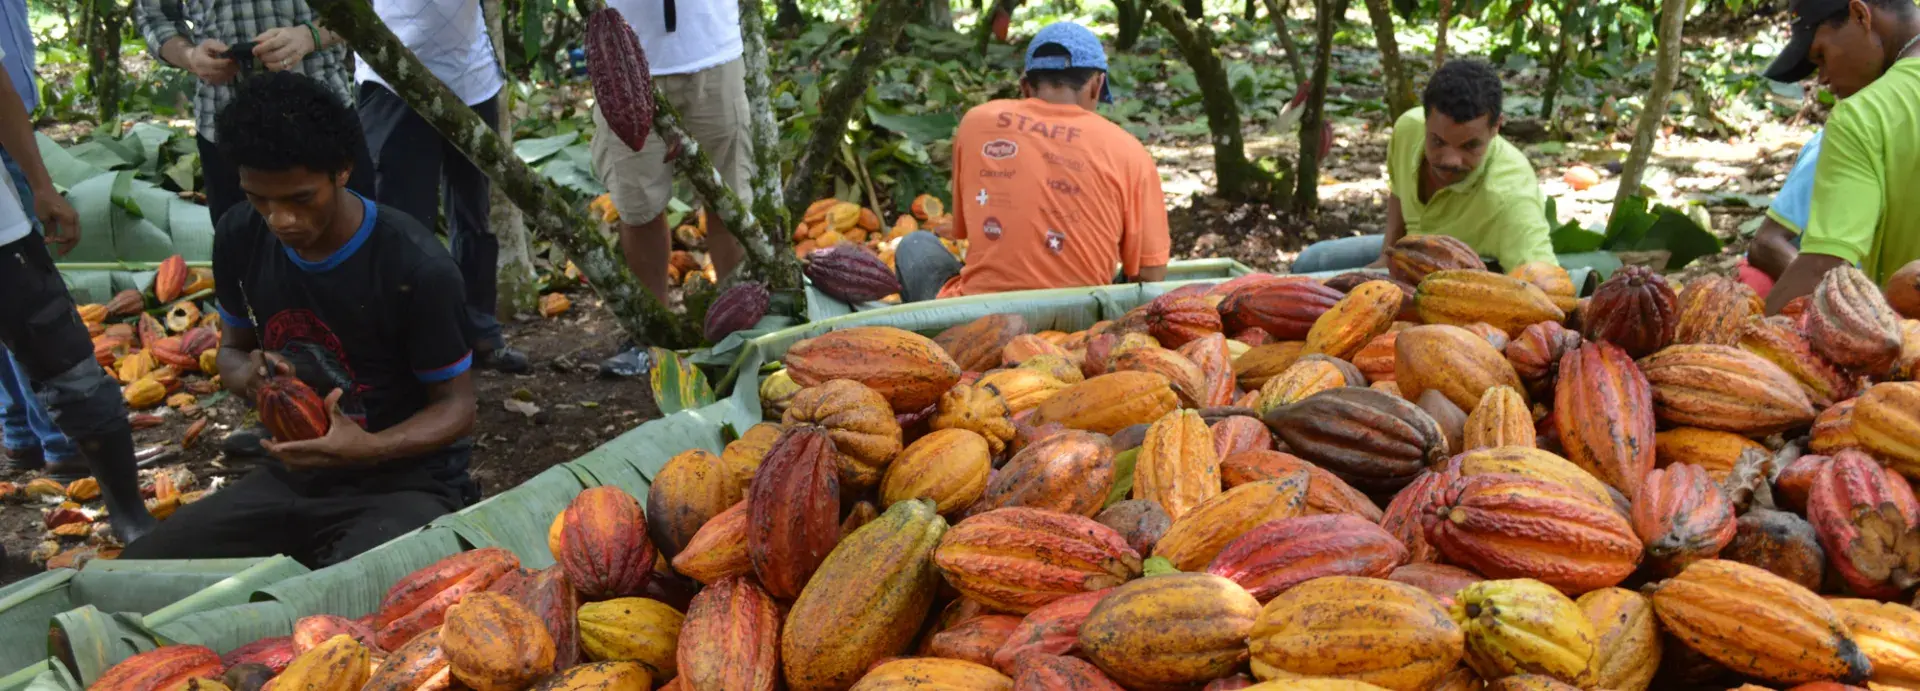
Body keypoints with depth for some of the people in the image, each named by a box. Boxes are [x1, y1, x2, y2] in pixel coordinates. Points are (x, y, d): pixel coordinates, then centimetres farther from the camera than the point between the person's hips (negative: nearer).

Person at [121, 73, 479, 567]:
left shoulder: (416, 267, -20)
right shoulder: (241, 238, -3)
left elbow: (456, 406, -11)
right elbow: (233, 347, 14)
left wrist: (369, 448, -31)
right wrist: (247, 375, -12)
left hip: (405, 482, -6)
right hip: (292, 476, 6)